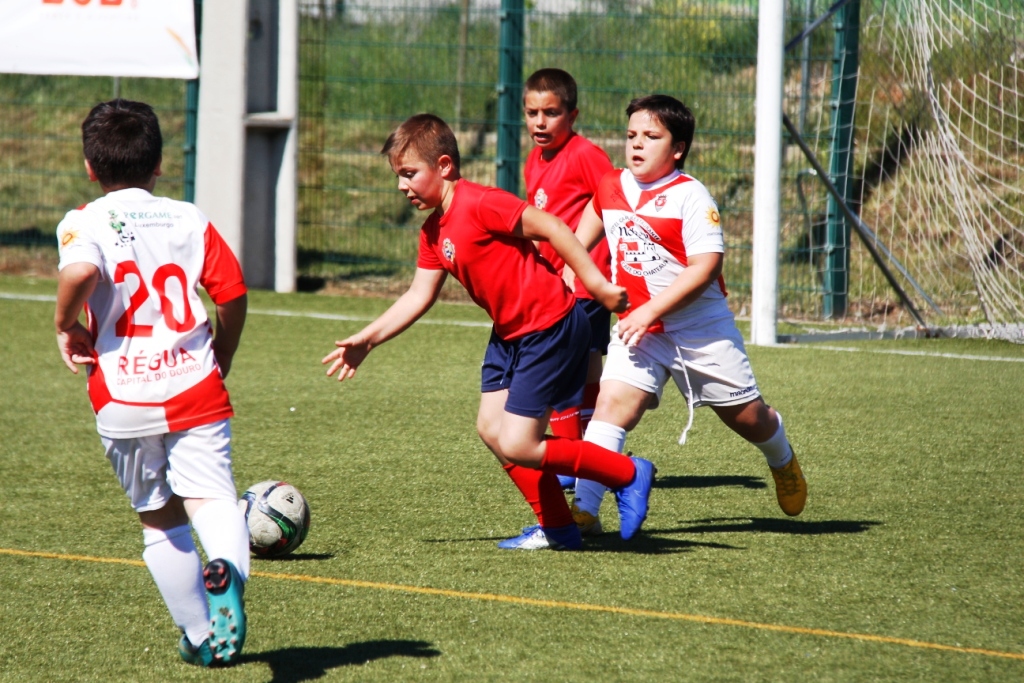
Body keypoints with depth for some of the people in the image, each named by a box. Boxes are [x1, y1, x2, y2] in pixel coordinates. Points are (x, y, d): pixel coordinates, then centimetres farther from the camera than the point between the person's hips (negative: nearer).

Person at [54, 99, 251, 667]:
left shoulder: (85, 222, 0)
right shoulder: (189, 220, 8)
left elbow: (80, 272, -23)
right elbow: (232, 291, 5)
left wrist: (67, 326, -5)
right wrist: (221, 360, 21)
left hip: (124, 395, 0)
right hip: (194, 387, 0)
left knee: (159, 519, 14)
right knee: (211, 495, -9)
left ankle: (200, 636, 18)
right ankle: (227, 569, -42)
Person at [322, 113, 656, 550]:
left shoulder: (479, 204, -20)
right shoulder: (433, 232, 9)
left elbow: (552, 228, -21)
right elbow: (418, 297, 13)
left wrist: (595, 282, -22)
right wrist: (366, 341, 7)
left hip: (549, 328, -10)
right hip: (510, 333, 10)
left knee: (517, 446, -10)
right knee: (491, 428, 9)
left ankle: (628, 474, 3)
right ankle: (556, 528, 19)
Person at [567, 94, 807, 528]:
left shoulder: (690, 197, -16)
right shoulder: (612, 188, 3)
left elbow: (705, 267, -22)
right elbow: (595, 216, 30)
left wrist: (650, 311, -26)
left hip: (701, 327, -4)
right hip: (638, 328, 4)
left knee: (746, 415, 10)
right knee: (614, 400, -19)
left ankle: (782, 461, 46)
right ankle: (583, 509, -25)